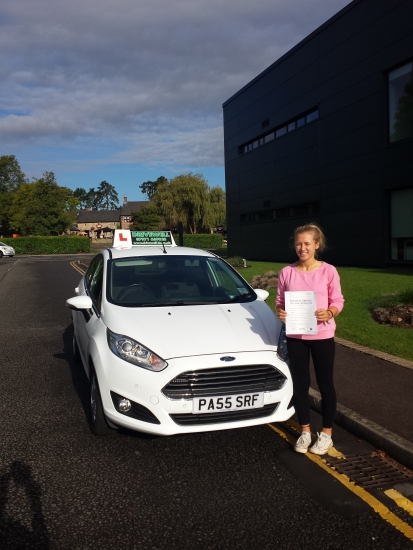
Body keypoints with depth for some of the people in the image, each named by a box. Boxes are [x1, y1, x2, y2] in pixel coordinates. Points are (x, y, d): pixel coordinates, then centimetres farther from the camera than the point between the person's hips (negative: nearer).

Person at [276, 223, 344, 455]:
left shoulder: (328, 271, -7)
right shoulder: (287, 272, -1)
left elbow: (338, 301, -3)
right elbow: (280, 301, 6)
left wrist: (329, 313, -24)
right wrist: (280, 311, -16)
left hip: (322, 335, -2)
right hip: (295, 336, 2)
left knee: (325, 384, 9)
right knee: (300, 384, 11)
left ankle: (326, 434, 26)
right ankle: (305, 431, 28)